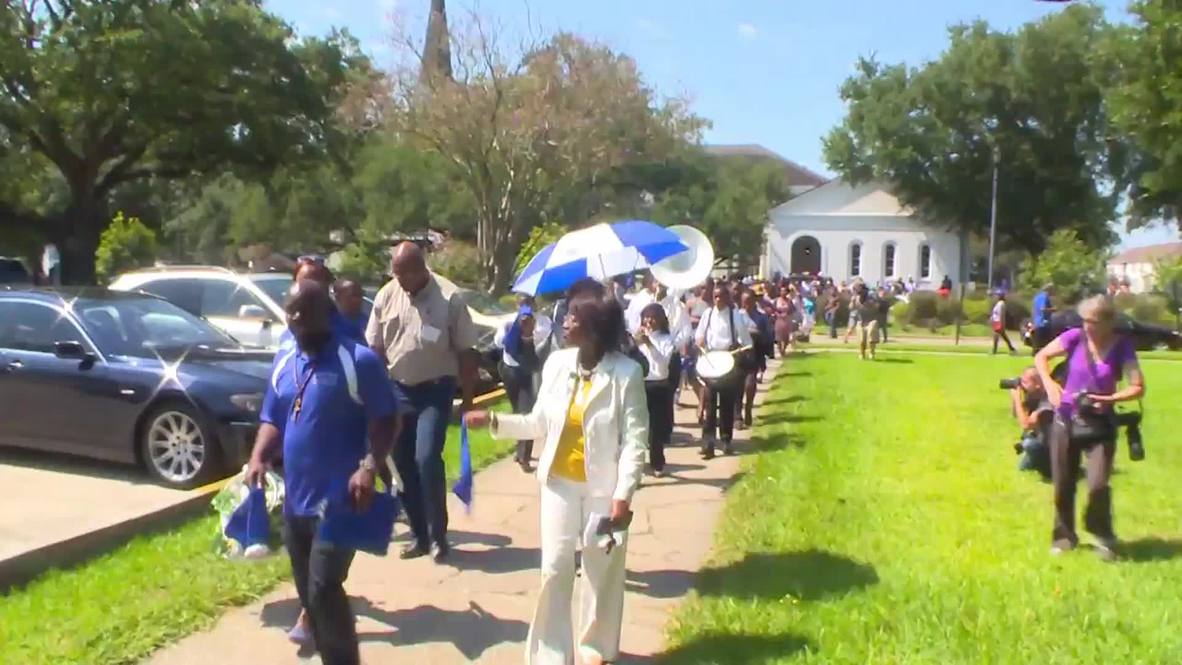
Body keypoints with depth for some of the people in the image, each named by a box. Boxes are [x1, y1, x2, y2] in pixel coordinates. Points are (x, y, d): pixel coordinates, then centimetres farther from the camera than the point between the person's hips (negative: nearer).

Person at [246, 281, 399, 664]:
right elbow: (272, 419, 17)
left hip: (339, 501, -7)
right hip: (294, 501, 7)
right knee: (309, 594, 16)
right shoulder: (283, 364, 10)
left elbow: (386, 420, -12)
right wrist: (258, 457, -2)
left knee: (323, 591, -11)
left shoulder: (358, 361, -11)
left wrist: (370, 467, -26)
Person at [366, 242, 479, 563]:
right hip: (397, 390, 4)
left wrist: (468, 397, -6)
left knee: (427, 460, -14)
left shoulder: (449, 299, -9)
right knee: (404, 465, 8)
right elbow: (375, 347, 8)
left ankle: (437, 537, 0)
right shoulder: (386, 296, 2)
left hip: (435, 390, -4)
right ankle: (420, 535, 21)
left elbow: (466, 351, -6)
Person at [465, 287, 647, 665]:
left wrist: (623, 496, -19)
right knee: (554, 568, 6)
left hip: (604, 487, -3)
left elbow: (635, 439, -15)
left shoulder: (627, 372, -16)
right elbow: (540, 423, 6)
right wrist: (494, 421, -3)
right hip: (559, 482, 3)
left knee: (602, 571, 11)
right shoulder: (556, 363, -2)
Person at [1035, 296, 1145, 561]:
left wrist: (1107, 399, -24)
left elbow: (1138, 387, -10)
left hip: (1100, 425, -2)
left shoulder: (1121, 347, -9)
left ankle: (1102, 536, 15)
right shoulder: (1076, 337, -8)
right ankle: (1064, 536, 29)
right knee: (1063, 486, 9)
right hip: (1066, 421, 2)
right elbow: (1041, 356, 2)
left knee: (1098, 485, -12)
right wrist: (1049, 384, -13)